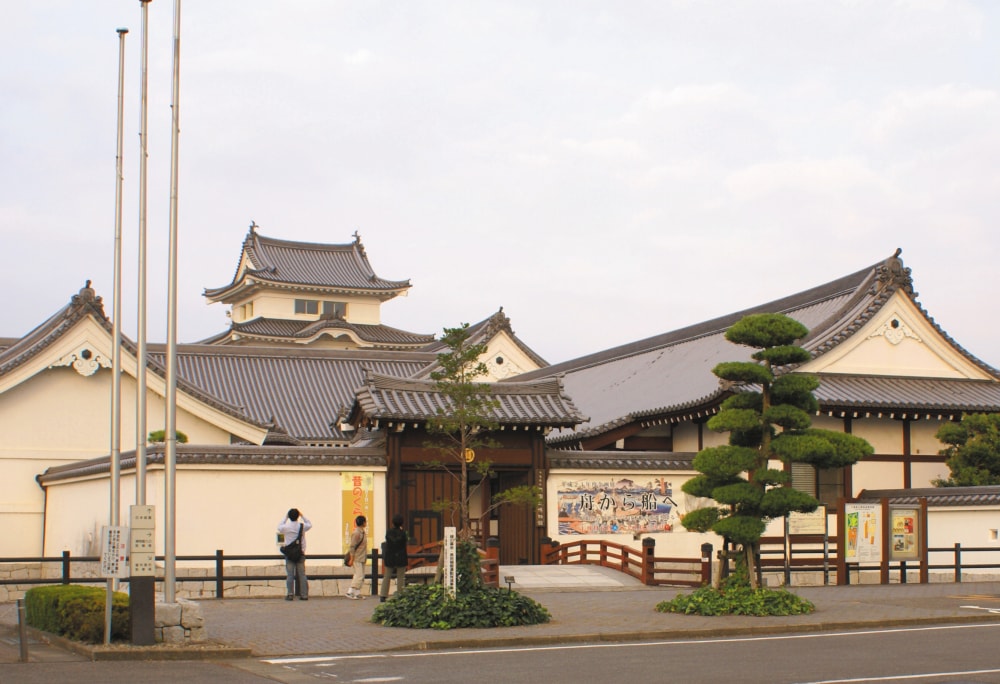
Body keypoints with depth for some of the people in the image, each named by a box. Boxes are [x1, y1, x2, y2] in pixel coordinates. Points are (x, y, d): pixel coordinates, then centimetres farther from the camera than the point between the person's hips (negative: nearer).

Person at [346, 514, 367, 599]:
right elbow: (352, 547, -18)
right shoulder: (356, 533, -17)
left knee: (361, 576, 9)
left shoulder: (362, 532, 11)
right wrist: (352, 559, -19)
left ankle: (357, 593, 13)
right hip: (357, 558, -9)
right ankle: (350, 592, -8)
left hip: (362, 558, 9)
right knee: (359, 576, -11)